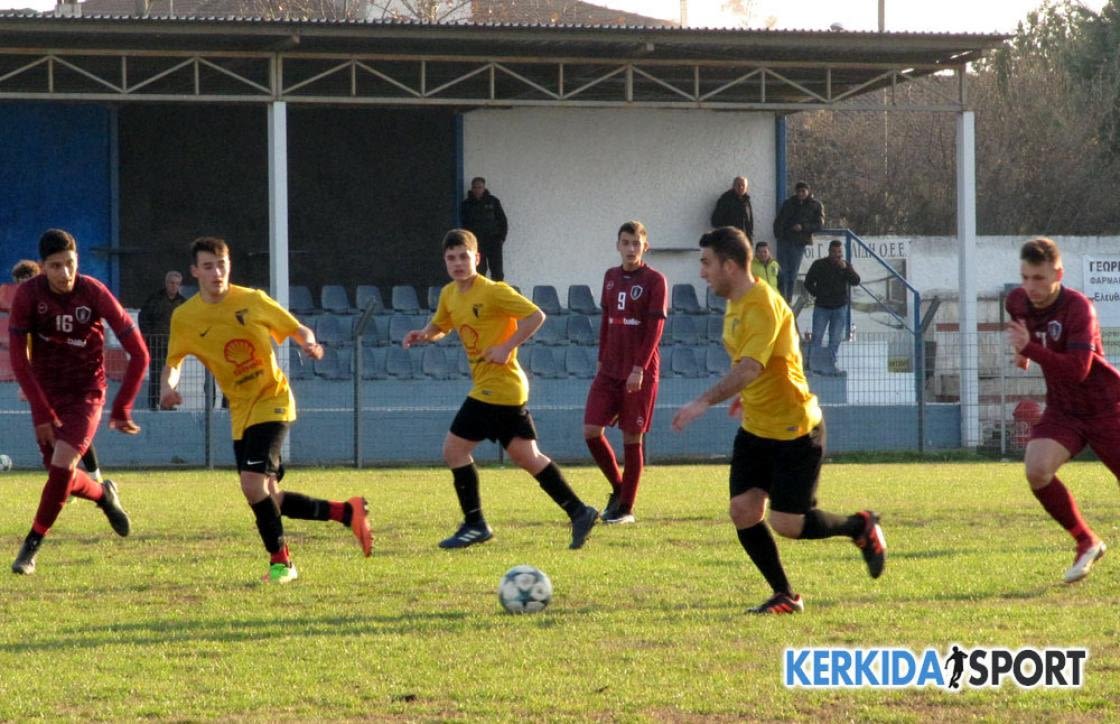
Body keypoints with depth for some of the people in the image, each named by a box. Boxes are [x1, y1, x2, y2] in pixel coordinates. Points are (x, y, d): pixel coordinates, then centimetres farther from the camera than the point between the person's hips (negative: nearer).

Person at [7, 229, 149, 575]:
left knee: (62, 465, -19)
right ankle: (104, 495, 39)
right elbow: (19, 359, -11)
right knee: (61, 476, 4)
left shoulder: (94, 293, -18)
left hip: (86, 394, -2)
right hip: (45, 394, 2)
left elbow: (138, 354, -12)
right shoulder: (28, 294, -15)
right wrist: (42, 413, -17)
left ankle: (31, 546, -5)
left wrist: (121, 409, -10)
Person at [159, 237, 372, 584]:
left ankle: (280, 561, -3)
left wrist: (309, 343, -20)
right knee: (267, 498, 3)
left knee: (253, 484, -21)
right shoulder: (184, 318, -3)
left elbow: (297, 330, 2)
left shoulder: (252, 301, -9)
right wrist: (168, 386, -12)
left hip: (272, 400, -5)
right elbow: (173, 362, 9)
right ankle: (346, 512, 21)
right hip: (241, 410, 5)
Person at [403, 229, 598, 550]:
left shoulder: (493, 291, -15)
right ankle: (579, 512, 14)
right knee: (526, 456, 11)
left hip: (496, 387, -9)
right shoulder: (449, 294, 10)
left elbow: (536, 316, -18)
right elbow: (440, 325, 24)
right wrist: (424, 334, 2)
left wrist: (507, 348, -21)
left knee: (454, 448, -5)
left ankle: (475, 524, 3)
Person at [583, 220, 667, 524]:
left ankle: (626, 508, 8)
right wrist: (602, 359, 13)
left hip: (640, 373, -5)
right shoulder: (611, 277, 12)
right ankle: (618, 488, 17)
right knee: (591, 431, -3)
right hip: (610, 370, 5)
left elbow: (655, 328, -11)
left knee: (632, 438, -1)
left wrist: (639, 368, -17)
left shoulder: (654, 280, -6)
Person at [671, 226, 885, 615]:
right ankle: (784, 596, 8)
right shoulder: (736, 305, 8)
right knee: (743, 511, -3)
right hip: (756, 429, 9)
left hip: (795, 429, -9)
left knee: (787, 524, -6)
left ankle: (861, 528, 20)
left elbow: (750, 367, -34)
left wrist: (704, 402, -40)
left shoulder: (762, 306, -23)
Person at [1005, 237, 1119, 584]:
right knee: (1036, 469, -19)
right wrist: (1022, 353, 16)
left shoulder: (1078, 308, -23)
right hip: (1062, 410, 5)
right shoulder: (1017, 302, -2)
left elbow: (1078, 369, -33)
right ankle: (1086, 544, -3)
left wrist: (1029, 348, -37)